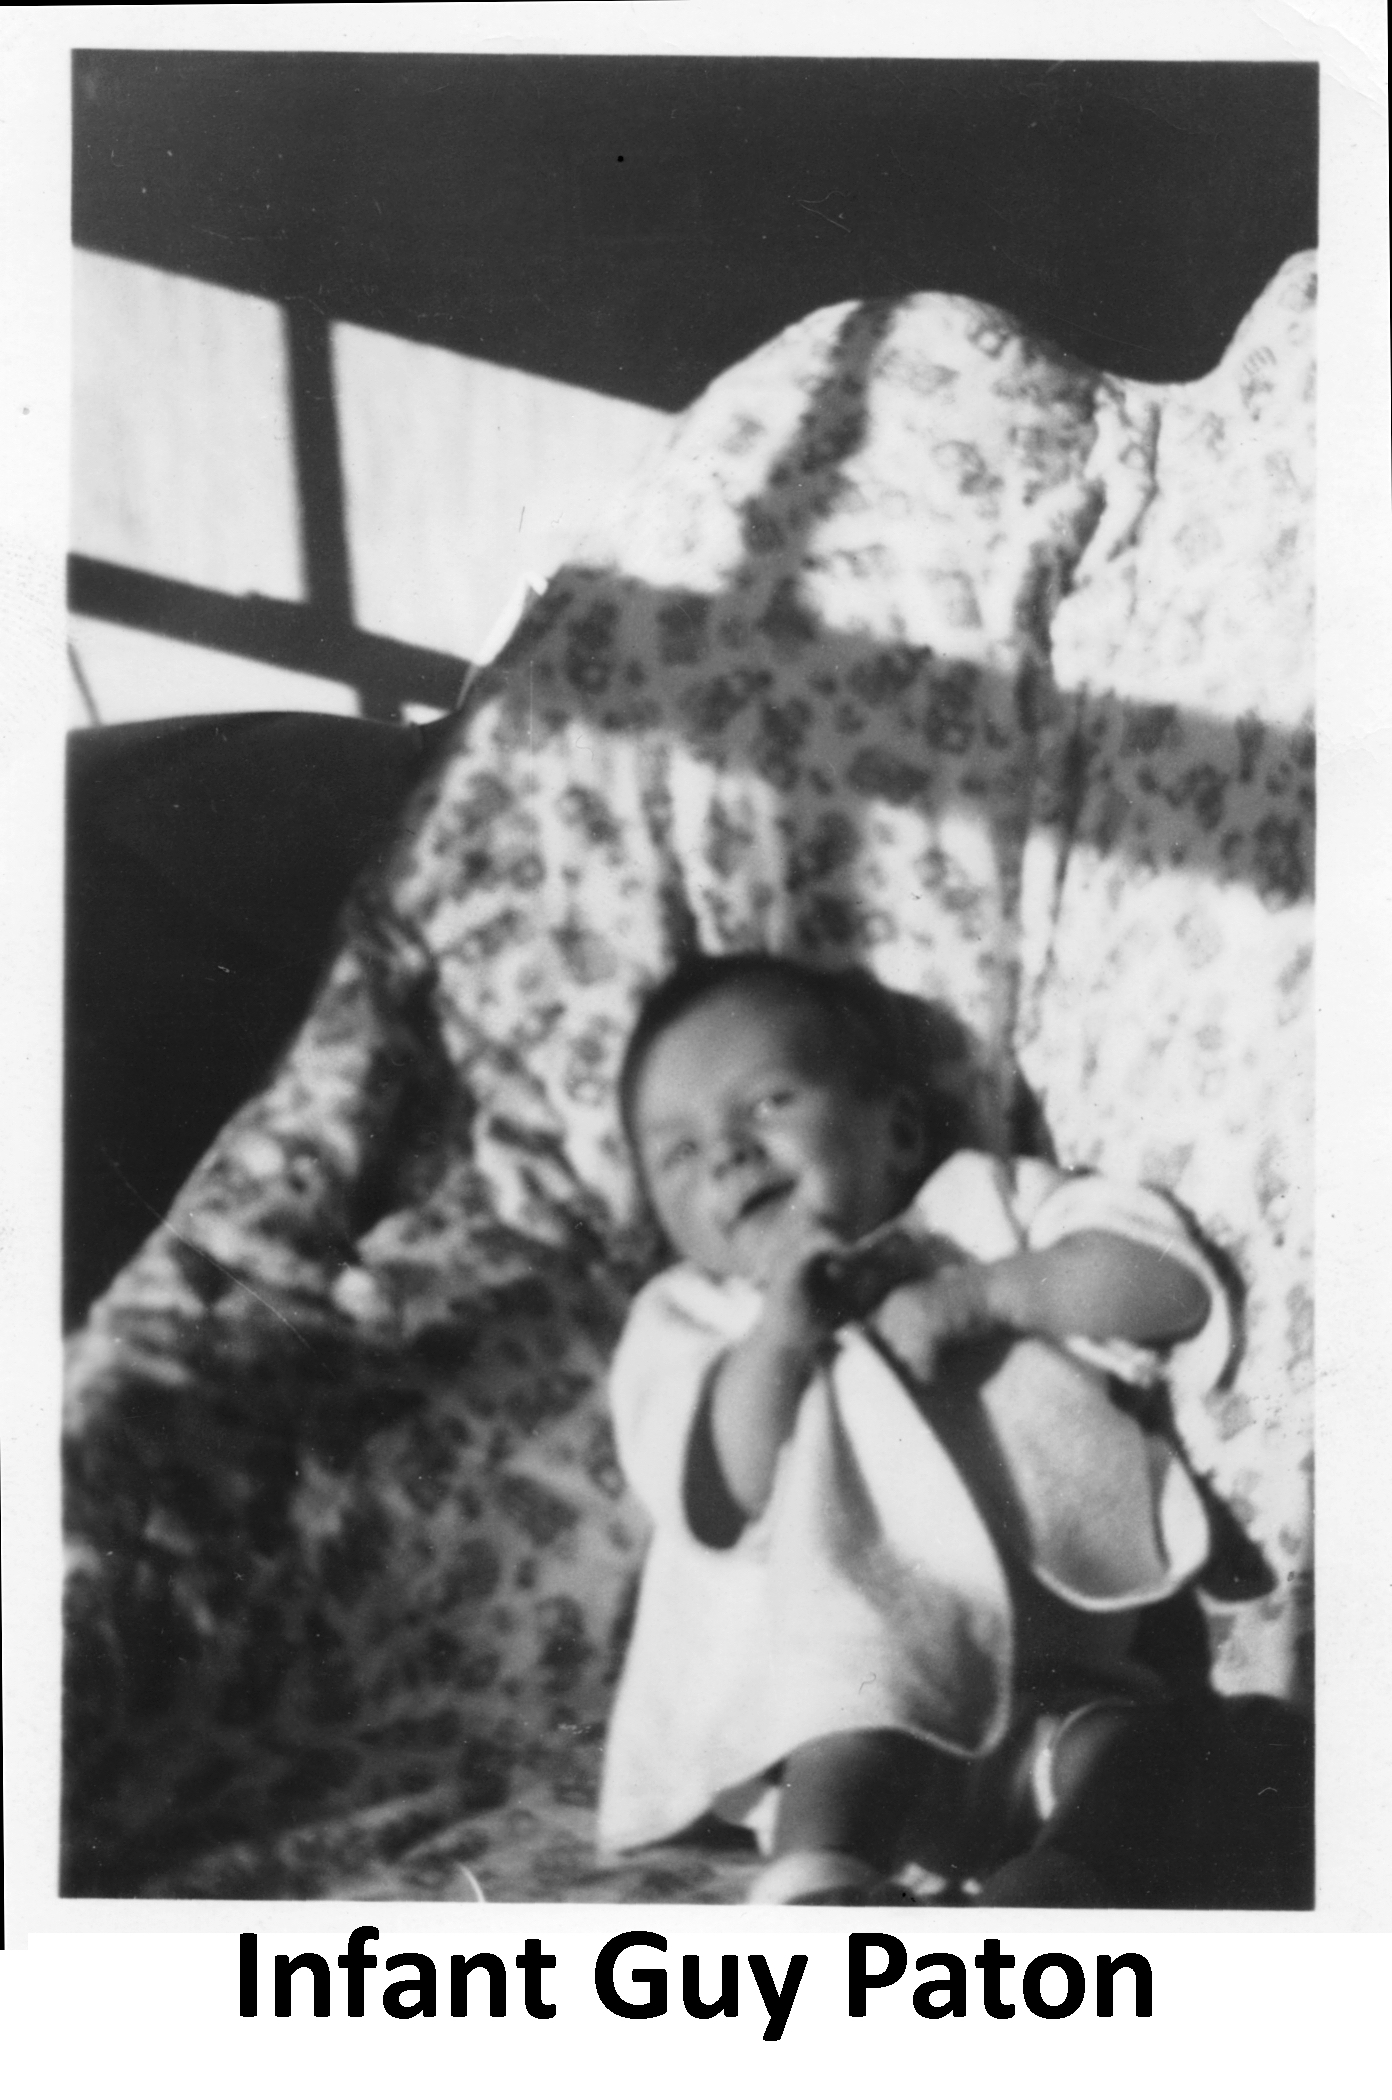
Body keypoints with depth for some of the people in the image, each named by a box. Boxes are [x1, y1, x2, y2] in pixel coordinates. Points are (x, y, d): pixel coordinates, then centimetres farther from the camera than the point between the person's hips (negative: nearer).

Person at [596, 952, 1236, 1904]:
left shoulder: (986, 1203, 17)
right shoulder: (689, 1322, 17)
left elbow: (1171, 1282, 2)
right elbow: (718, 1505, -1)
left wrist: (976, 1294, -7)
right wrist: (778, 1335, -12)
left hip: (1056, 1682, 2)